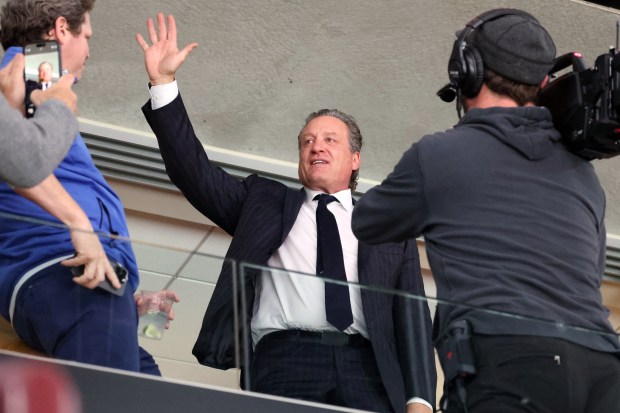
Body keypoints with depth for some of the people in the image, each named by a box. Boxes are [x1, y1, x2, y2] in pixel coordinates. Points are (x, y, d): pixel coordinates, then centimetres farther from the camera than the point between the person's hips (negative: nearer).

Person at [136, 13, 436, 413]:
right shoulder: (266, 202, 26)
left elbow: (413, 316, 15)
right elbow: (196, 172, 17)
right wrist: (163, 81, 8)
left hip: (366, 369, 1)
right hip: (285, 359, 0)